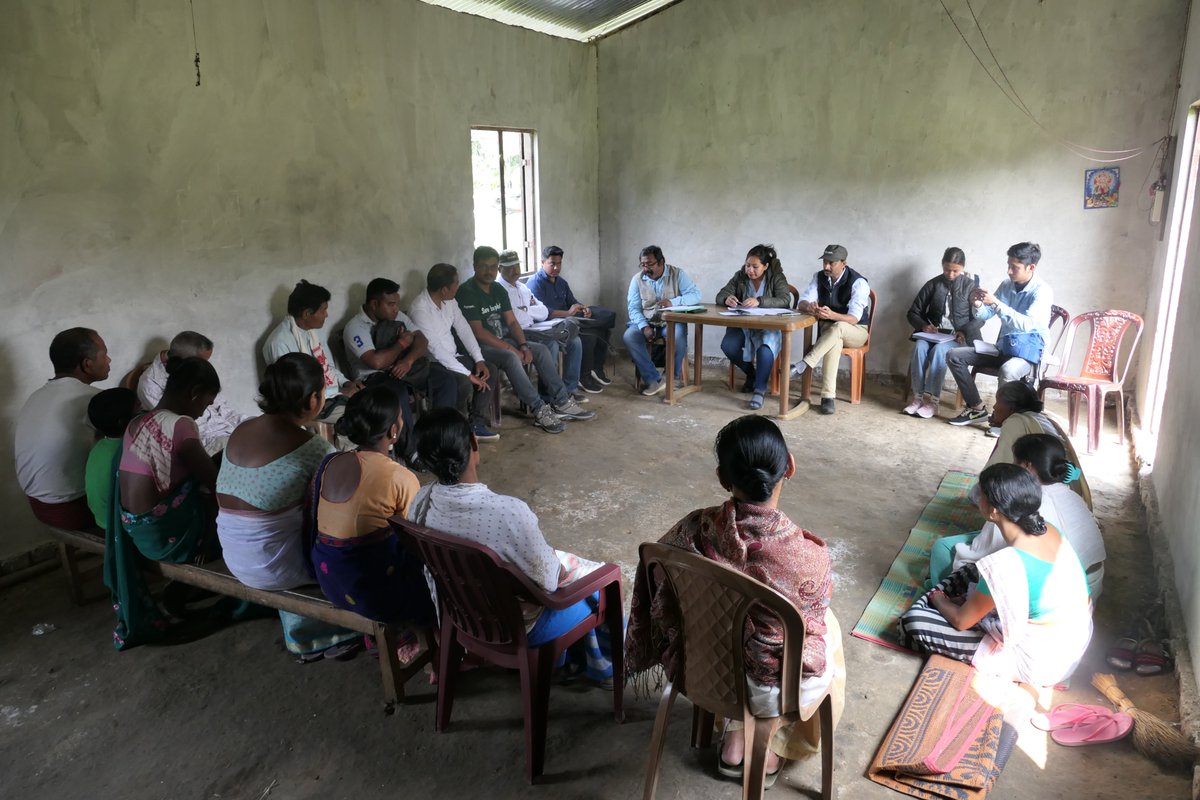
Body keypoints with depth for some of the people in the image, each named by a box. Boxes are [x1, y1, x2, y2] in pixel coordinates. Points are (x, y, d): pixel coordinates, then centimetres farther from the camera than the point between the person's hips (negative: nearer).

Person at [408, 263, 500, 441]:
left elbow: (464, 329, 9)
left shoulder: (449, 301, 2)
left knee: (491, 370, -4)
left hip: (453, 357, 9)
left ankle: (476, 424, 0)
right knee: (464, 384, -31)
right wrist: (468, 374, -27)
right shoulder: (420, 309, -25)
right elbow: (437, 350, -28)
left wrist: (479, 359, -4)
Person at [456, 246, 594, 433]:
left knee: (541, 350, -6)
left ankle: (562, 403, -7)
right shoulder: (467, 293, -15)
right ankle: (540, 411, -31)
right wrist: (511, 348, -20)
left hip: (503, 340, 8)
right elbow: (478, 332, -21)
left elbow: (512, 322, 8)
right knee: (511, 358, -35)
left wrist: (523, 346, -11)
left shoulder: (498, 290, 10)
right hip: (480, 346, -8)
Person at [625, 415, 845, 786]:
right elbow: (816, 604, -9)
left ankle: (735, 741, 35)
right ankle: (772, 750, 35)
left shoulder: (695, 529, -24)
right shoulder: (807, 556, -32)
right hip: (771, 686, -2)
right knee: (828, 626, 30)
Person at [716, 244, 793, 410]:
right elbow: (720, 296, 3)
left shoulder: (776, 277, -4)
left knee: (765, 348, -36)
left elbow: (785, 300, -20)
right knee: (727, 346, -24)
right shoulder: (740, 276, 5)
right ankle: (751, 373, 4)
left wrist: (759, 301, -36)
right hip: (743, 325, 4)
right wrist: (727, 299, -23)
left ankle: (760, 390, -23)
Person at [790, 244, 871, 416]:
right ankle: (828, 396, -42)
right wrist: (809, 307, -37)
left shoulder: (858, 283, -18)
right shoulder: (819, 277, -2)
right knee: (835, 342, -35)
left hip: (855, 331, -3)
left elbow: (854, 318, -28)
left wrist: (831, 315, -49)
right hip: (828, 330, 3)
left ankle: (803, 365, -40)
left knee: (837, 328, -39)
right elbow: (802, 302, -10)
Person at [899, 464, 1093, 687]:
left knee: (914, 623, -8)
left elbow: (961, 621, -18)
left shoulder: (1006, 565, -34)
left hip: (1037, 663, -8)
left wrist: (937, 599, 4)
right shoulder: (1048, 531, -10)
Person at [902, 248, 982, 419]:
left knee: (939, 350, -34)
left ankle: (932, 401, -33)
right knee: (920, 346, -31)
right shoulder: (933, 284, 8)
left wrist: (964, 332, -19)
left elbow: (980, 318, -1)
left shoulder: (971, 286, 2)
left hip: (958, 337, -2)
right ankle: (918, 397, -30)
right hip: (933, 333, 3)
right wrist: (923, 325, -11)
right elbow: (913, 312, 9)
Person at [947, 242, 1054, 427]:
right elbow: (985, 316, 10)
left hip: (1029, 350, -7)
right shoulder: (1007, 285, 6)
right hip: (1002, 346, 7)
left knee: (1007, 371, -40)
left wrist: (996, 303, -30)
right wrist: (979, 305, -14)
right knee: (954, 356, -6)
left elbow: (1027, 324, -28)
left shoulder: (1042, 291, -14)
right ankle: (976, 408, -1)